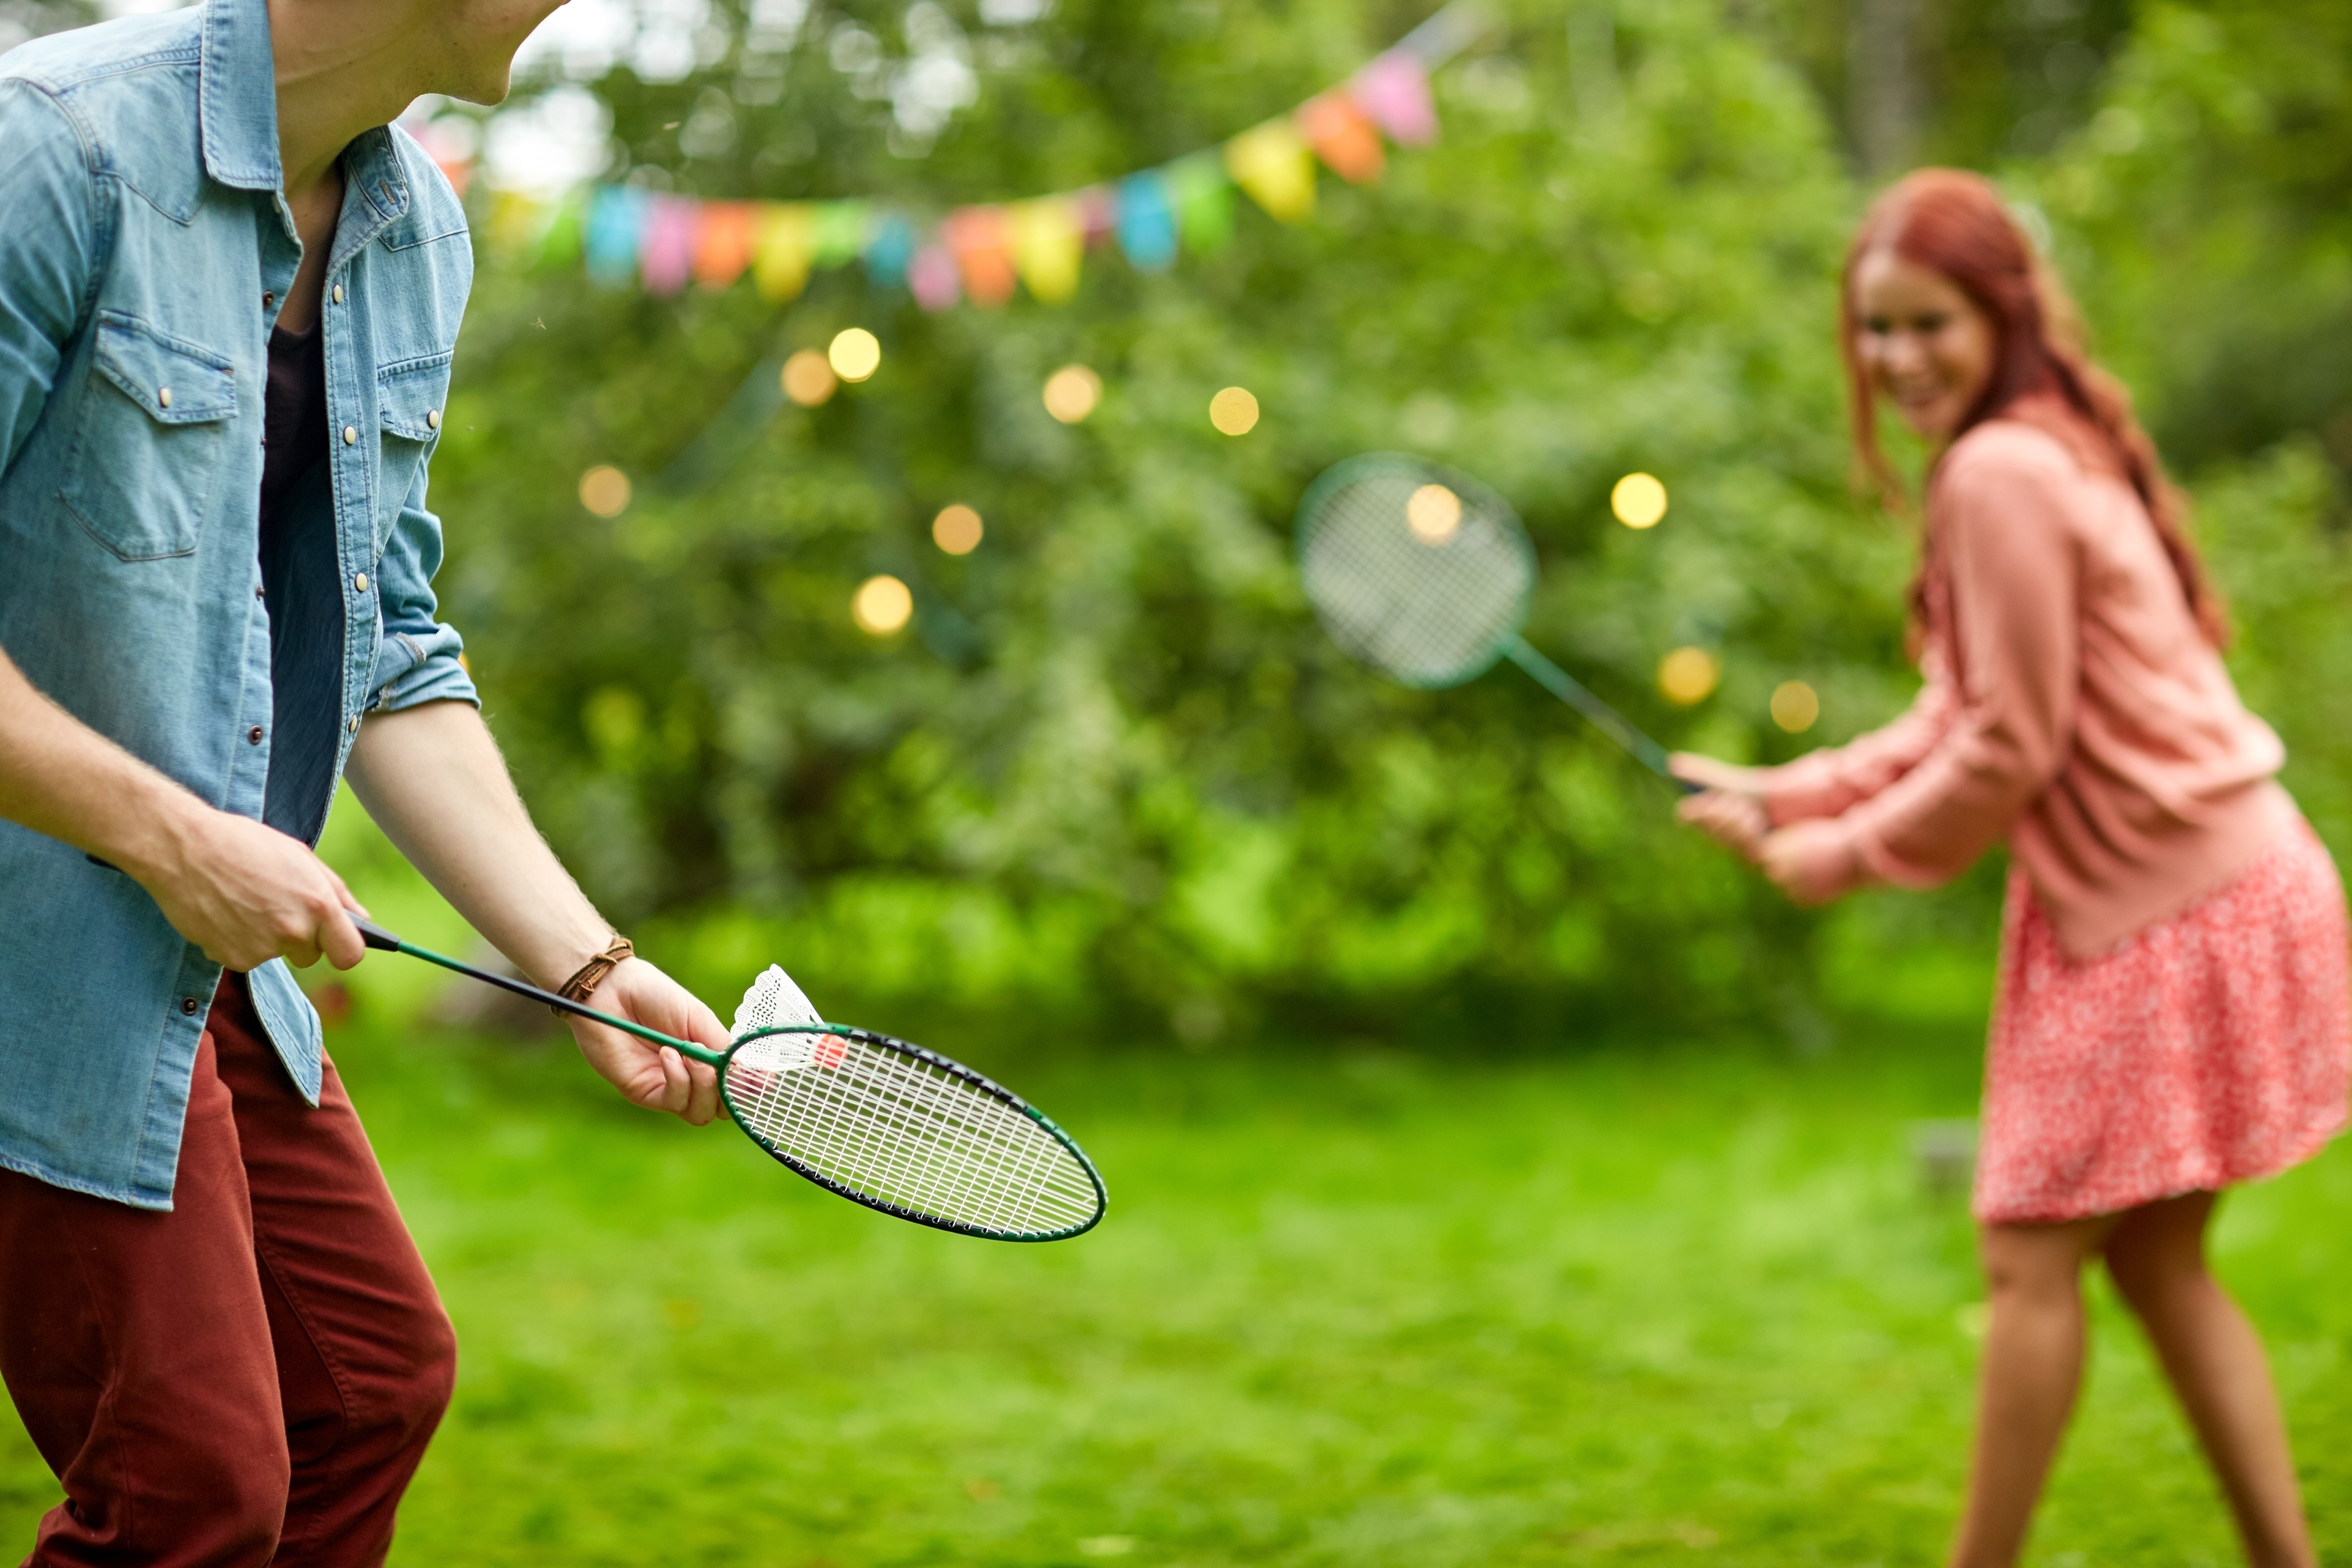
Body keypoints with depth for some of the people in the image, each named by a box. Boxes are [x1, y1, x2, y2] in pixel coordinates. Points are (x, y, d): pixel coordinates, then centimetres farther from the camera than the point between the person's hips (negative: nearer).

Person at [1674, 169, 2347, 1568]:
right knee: (2157, 1261, 13)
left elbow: (2006, 755, -18)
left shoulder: (2002, 474, -19)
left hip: (2174, 915, -10)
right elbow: (1962, 722, 16)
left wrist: (1825, 861, -6)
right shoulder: (2052, 451, 12)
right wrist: (1784, 797, 10)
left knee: (2035, 1255, -3)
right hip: (2151, 909, 10)